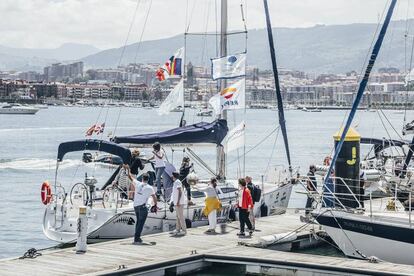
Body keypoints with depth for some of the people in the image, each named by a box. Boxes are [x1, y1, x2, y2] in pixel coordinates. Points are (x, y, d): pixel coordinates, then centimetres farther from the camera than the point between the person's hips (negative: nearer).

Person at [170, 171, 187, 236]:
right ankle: (178, 229, 18)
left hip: (179, 202, -10)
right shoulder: (176, 182, 17)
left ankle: (184, 230, -7)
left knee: (180, 216, -9)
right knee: (178, 216, 13)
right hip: (177, 202, 10)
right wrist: (173, 201, 25)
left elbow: (180, 192, -20)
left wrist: (178, 201, -24)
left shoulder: (177, 182, -13)